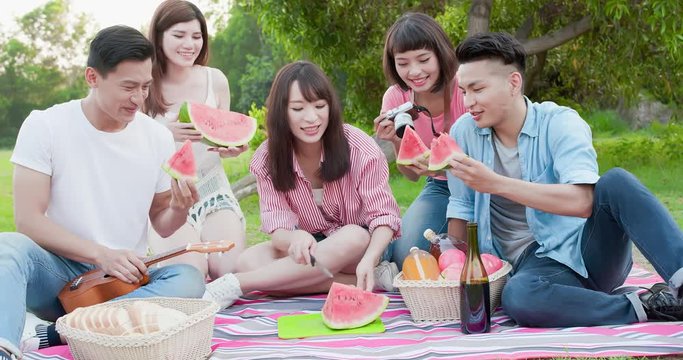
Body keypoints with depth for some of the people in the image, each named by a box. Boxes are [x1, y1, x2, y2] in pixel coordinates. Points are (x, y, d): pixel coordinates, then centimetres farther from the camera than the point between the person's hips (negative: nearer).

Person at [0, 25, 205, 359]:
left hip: (124, 281, 3)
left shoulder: (158, 137, 3)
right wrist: (100, 254, -23)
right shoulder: (44, 126, -6)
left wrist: (178, 210, -14)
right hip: (57, 274, -2)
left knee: (188, 279, -28)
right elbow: (28, 219, -12)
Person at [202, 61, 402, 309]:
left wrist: (369, 259, -40)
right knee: (249, 261, -27)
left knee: (352, 237, -38)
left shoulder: (360, 149, -16)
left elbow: (384, 216, -18)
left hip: (358, 244, -2)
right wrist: (295, 237, -42)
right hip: (309, 246, 2)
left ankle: (234, 286, -31)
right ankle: (372, 281, -28)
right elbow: (277, 226, -15)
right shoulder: (267, 160, -9)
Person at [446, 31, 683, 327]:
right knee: (517, 297, -38)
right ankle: (644, 308, -23)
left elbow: (583, 201, -26)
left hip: (589, 248, -1)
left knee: (615, 182, -31)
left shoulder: (560, 123, -10)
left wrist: (496, 183, -31)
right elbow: (461, 209, 12)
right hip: (536, 263, 2)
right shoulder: (464, 132, 2)